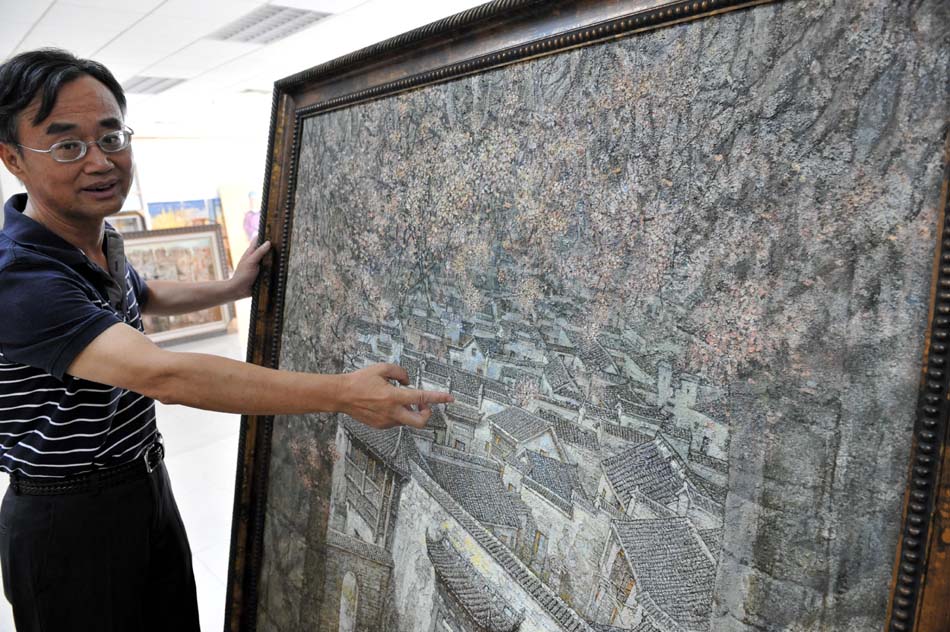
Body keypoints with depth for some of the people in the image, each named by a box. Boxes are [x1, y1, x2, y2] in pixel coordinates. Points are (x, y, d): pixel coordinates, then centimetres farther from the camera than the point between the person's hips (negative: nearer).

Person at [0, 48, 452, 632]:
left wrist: (233, 287, 18)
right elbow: (163, 375, -42)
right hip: (69, 517, -8)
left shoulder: (102, 241, 1)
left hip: (147, 484, 8)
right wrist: (346, 394, -46)